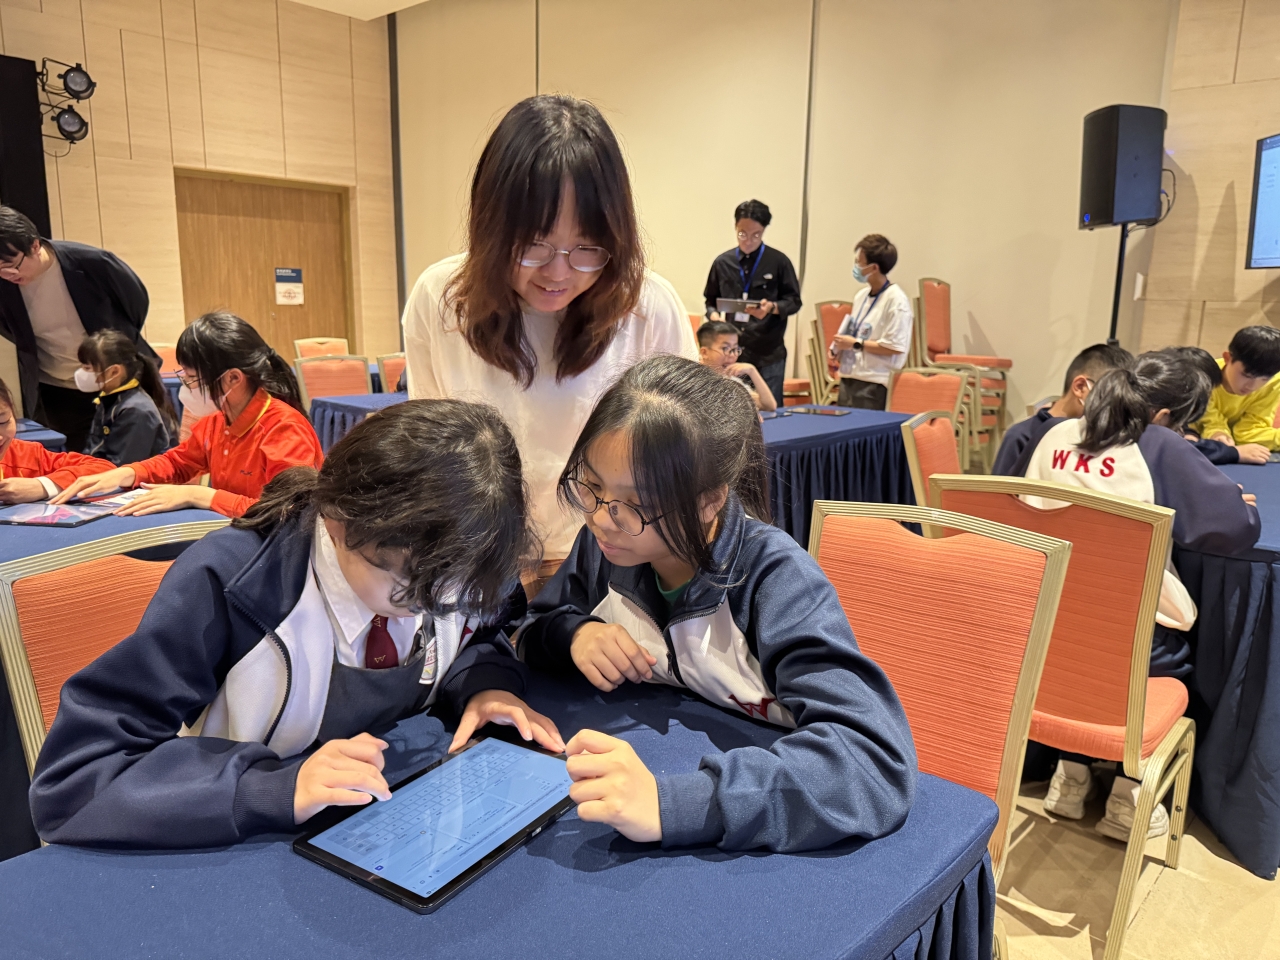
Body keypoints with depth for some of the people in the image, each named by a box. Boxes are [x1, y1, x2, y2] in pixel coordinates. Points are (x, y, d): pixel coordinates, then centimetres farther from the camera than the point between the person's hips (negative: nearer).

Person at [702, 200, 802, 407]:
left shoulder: (778, 261, -1)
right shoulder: (722, 262, 7)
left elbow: (794, 301, 2)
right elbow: (711, 301, 16)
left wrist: (772, 308, -18)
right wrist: (714, 315, -5)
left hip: (769, 353, -2)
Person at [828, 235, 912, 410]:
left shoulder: (896, 300, -13)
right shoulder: (861, 295, 11)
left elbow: (895, 347, -18)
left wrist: (856, 344, -14)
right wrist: (838, 349, 5)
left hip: (873, 385, -8)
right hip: (849, 378, 8)